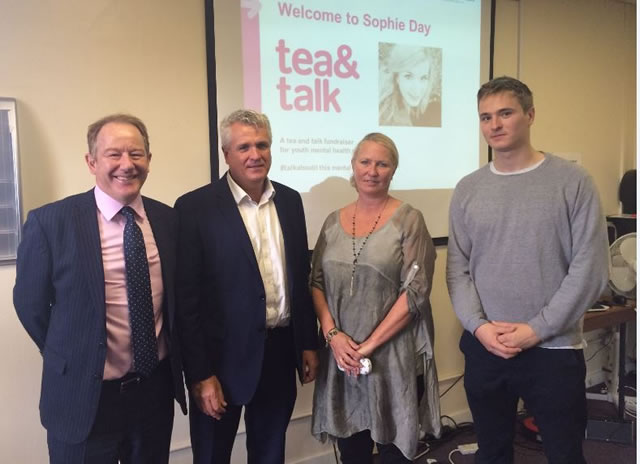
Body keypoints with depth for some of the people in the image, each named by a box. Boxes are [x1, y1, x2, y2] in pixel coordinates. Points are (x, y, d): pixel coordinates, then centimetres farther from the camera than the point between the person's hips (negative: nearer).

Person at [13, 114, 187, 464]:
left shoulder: (168, 219, -2)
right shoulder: (50, 222, -13)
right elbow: (30, 304, -3)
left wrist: (172, 358, 8)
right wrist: (72, 360, 5)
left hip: (157, 387, 4)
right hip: (84, 395, -4)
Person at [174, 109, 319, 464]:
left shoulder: (290, 200, 5)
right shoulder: (195, 207, -11)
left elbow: (301, 276, 9)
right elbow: (187, 298, -12)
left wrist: (308, 343, 9)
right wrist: (200, 373, -13)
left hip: (281, 351, 5)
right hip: (224, 355, -4)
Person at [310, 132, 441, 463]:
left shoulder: (408, 220, -5)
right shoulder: (333, 222, 7)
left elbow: (416, 290, -12)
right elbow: (316, 283, 7)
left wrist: (370, 344, -14)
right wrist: (332, 334, -8)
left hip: (393, 356, -3)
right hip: (341, 355, 4)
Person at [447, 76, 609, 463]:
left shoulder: (573, 182, -4)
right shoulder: (468, 189, 5)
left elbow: (590, 269, -9)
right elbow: (457, 269, 3)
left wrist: (537, 329, -14)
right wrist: (478, 326, -10)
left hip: (554, 349, -3)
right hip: (483, 348, 3)